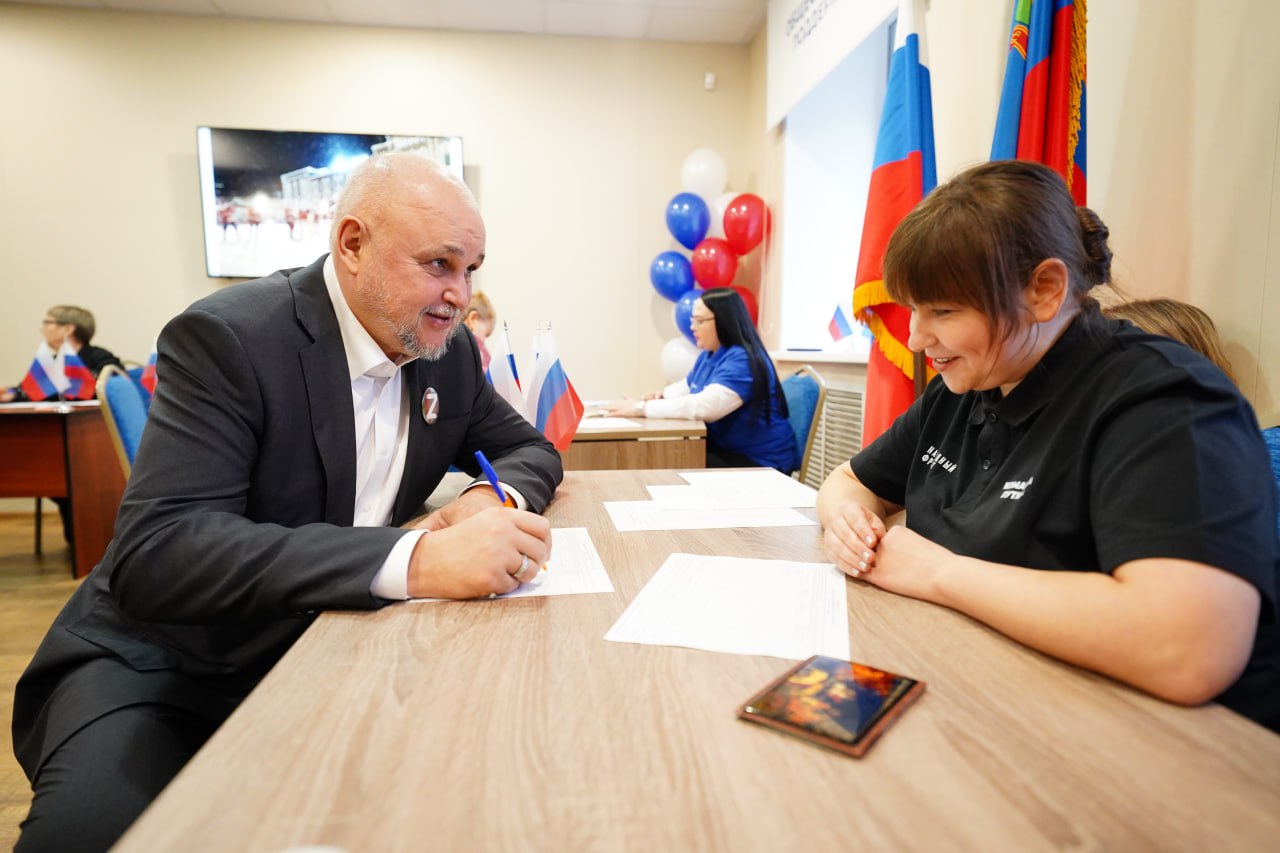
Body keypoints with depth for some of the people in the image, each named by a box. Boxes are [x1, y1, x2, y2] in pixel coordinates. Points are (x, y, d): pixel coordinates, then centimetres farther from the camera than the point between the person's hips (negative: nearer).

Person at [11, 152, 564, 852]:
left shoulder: (448, 349, -1)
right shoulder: (226, 337, -19)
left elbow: (529, 450, 10)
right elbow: (153, 554, -30)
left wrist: (494, 496, -16)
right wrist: (415, 559, -42)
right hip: (166, 660, -4)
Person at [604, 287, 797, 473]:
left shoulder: (743, 361, -22)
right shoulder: (708, 355, 9)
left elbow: (704, 406, -35)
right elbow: (686, 387, 26)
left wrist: (642, 408, -30)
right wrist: (662, 396, 2)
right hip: (725, 449, 8)